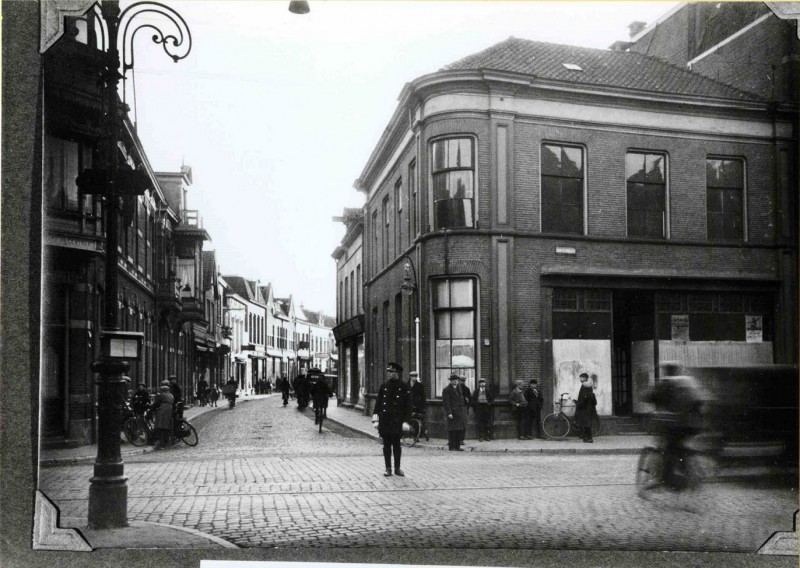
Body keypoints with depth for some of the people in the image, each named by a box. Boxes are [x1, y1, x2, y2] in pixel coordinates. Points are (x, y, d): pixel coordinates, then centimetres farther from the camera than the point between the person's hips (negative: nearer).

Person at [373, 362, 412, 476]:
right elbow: (378, 403, 8)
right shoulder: (383, 386, 7)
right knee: (386, 445, 6)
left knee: (396, 444, 3)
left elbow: (408, 406, -1)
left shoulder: (404, 387, -1)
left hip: (397, 421, -2)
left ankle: (397, 468, 14)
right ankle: (388, 469, 12)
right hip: (384, 421, 2)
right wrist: (375, 419, 2)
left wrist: (406, 421, -7)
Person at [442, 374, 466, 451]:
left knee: (460, 430, 7)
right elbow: (445, 402, -12)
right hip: (452, 412, -7)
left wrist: (464, 412, 17)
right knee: (452, 430, -4)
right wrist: (449, 413, -18)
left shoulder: (458, 388, 17)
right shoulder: (446, 390, -7)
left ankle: (457, 446, 13)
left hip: (460, 412, 7)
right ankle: (451, 447, 2)